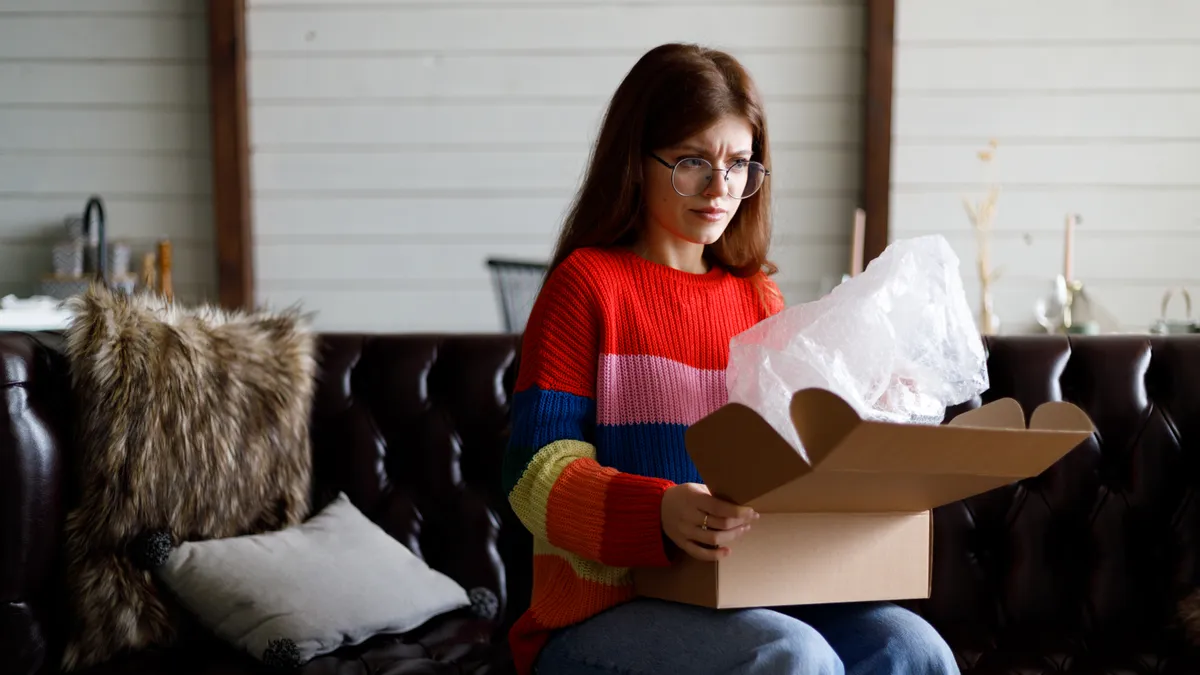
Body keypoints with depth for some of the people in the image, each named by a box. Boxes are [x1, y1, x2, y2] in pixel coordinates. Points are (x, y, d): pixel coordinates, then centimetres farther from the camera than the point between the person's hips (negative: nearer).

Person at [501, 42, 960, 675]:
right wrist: (660, 513, -30)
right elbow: (540, 475, -12)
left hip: (750, 596, 5)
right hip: (603, 612, -5)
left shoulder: (759, 298, 14)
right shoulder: (587, 282, -3)